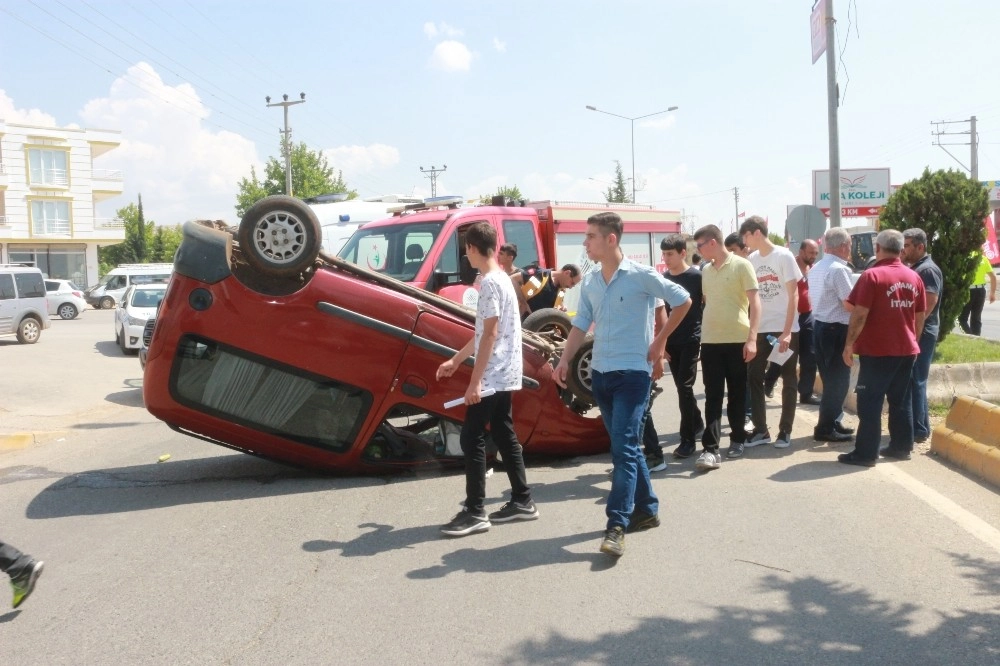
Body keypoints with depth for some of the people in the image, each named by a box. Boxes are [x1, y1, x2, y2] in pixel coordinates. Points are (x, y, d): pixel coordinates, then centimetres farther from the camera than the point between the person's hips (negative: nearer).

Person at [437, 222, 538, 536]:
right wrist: (456, 359, 26)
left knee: (471, 438, -6)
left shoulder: (490, 282, -16)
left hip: (492, 377, -10)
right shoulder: (501, 279, 15)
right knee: (504, 436, 14)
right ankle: (522, 501, 20)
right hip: (504, 376, 10)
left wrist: (475, 381, -20)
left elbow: (490, 335, -21)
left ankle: (475, 512, -2)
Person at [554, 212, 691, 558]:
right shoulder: (590, 281, 8)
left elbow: (682, 300, -5)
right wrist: (565, 360, -3)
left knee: (623, 448, -12)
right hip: (601, 373, 7)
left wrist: (660, 340, -3)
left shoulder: (641, 276, -10)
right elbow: (580, 325, 11)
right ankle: (646, 510, 28)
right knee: (625, 446, 14)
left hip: (632, 373, -7)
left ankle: (616, 526, -13)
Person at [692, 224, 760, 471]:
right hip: (710, 341, 4)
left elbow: (755, 302, -8)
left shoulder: (741, 266, -5)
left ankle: (737, 437, 26)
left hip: (737, 340, -4)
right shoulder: (706, 271, 11)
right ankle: (710, 449, -7)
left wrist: (752, 338, -16)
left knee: (737, 393, 9)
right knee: (713, 396, -2)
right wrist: (700, 334, 12)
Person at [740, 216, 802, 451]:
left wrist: (787, 332, -16)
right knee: (753, 378, 3)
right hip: (760, 329, 5)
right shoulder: (751, 259, 6)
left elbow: (793, 295, -10)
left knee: (788, 380, 6)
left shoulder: (783, 256, -8)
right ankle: (760, 430, 12)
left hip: (785, 329, -5)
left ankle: (785, 431, 13)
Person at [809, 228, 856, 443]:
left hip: (820, 326, 9)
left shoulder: (815, 268, 13)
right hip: (837, 329, -9)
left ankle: (832, 422, 26)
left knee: (830, 378, 17)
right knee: (838, 380, -2)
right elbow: (850, 304, -20)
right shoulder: (839, 269, -17)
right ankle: (825, 429, 1)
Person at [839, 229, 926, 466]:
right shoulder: (914, 277, 7)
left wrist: (849, 344, -8)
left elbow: (860, 315, -16)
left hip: (877, 350, -6)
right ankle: (902, 447, 20)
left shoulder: (872, 275, -12)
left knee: (870, 402, -3)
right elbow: (920, 317, 13)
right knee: (901, 400, 15)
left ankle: (866, 453, -3)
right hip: (906, 349, 6)